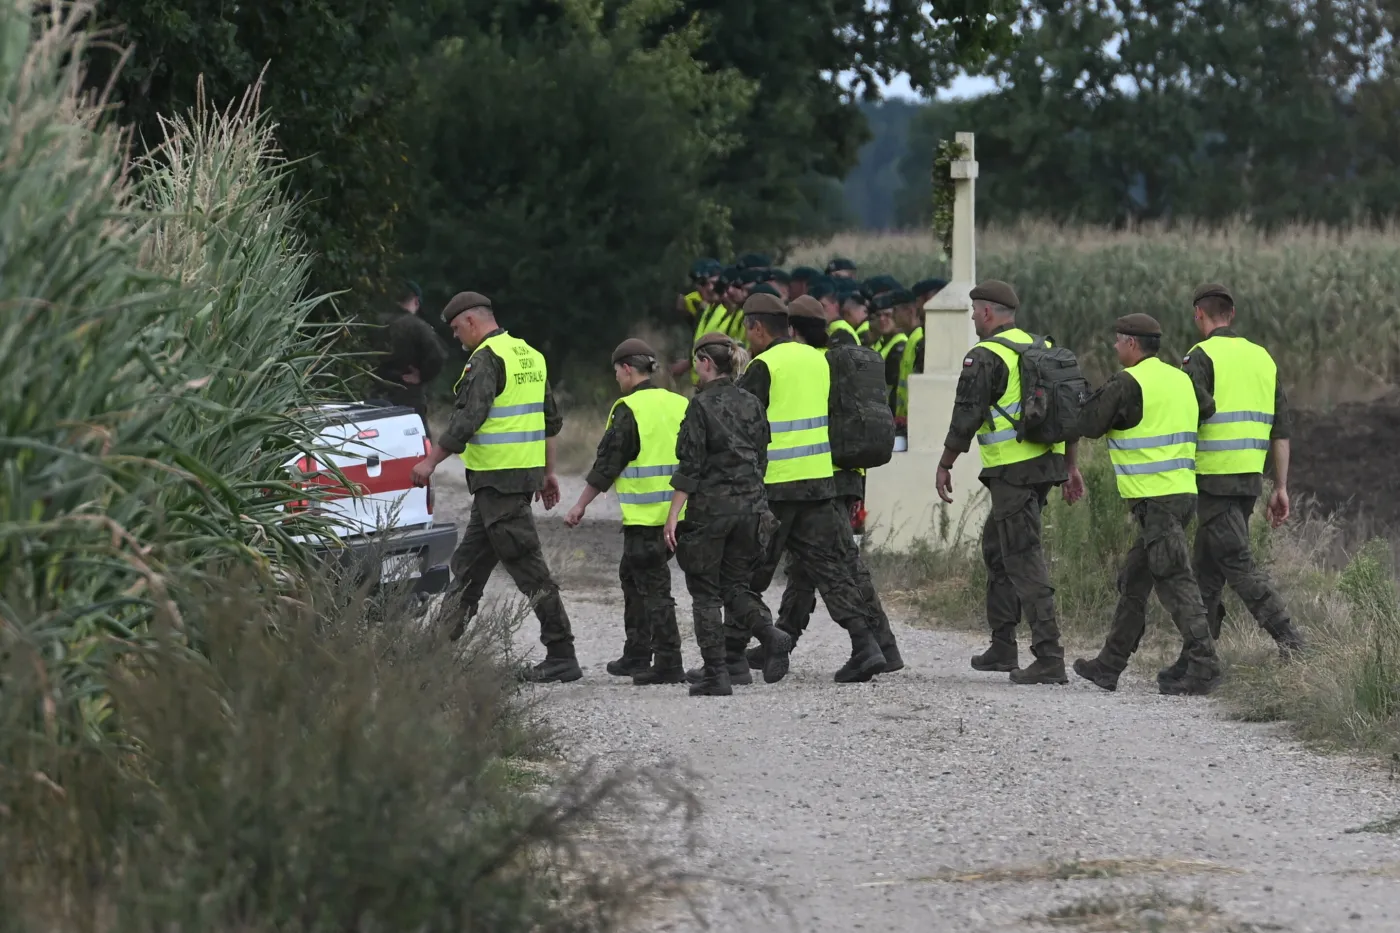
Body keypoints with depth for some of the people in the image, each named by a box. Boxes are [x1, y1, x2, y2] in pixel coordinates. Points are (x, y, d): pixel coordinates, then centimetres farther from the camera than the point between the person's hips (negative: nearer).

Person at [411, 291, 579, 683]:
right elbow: (552, 419, 20)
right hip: (526, 470, 10)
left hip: (498, 477, -10)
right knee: (469, 562, 16)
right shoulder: (530, 356, 15)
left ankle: (562, 657, -8)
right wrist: (548, 472, 25)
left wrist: (431, 461, -14)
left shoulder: (487, 359, -14)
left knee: (526, 566, -8)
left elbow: (467, 419, -22)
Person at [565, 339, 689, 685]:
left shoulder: (629, 410, -11)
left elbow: (607, 464, -9)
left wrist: (581, 506, 0)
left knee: (653, 586, -5)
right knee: (632, 576, 20)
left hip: (645, 515, -8)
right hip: (676, 512, 8)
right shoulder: (680, 406, 11)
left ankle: (668, 663, -8)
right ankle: (636, 655, 26)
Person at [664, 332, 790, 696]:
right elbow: (760, 459, 13)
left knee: (705, 593, 4)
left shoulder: (702, 406, -10)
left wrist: (673, 514, -11)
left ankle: (716, 673, 0)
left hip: (710, 506, -6)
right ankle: (771, 635, -11)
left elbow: (691, 465, -13)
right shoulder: (752, 405, 8)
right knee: (734, 585, 16)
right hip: (750, 505, 6)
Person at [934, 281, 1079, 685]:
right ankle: (1002, 647, 25)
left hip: (1012, 472, -9)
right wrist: (1071, 467, 21)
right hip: (1046, 463, 9)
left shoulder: (985, 358, -11)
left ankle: (1049, 659, -15)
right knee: (996, 548, 22)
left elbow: (965, 419, -13)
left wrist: (944, 466, 0)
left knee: (1024, 561, -9)